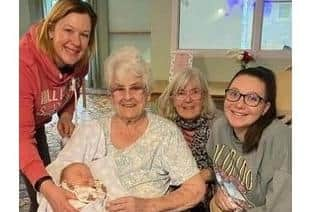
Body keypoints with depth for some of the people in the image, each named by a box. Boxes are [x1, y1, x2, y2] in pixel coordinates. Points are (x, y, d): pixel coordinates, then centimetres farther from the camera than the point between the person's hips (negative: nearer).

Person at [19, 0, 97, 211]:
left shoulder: (79, 61, -18)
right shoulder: (24, 63, -37)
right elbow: (22, 135, -39)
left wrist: (66, 116, -15)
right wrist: (45, 184, -51)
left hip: (35, 124, 5)